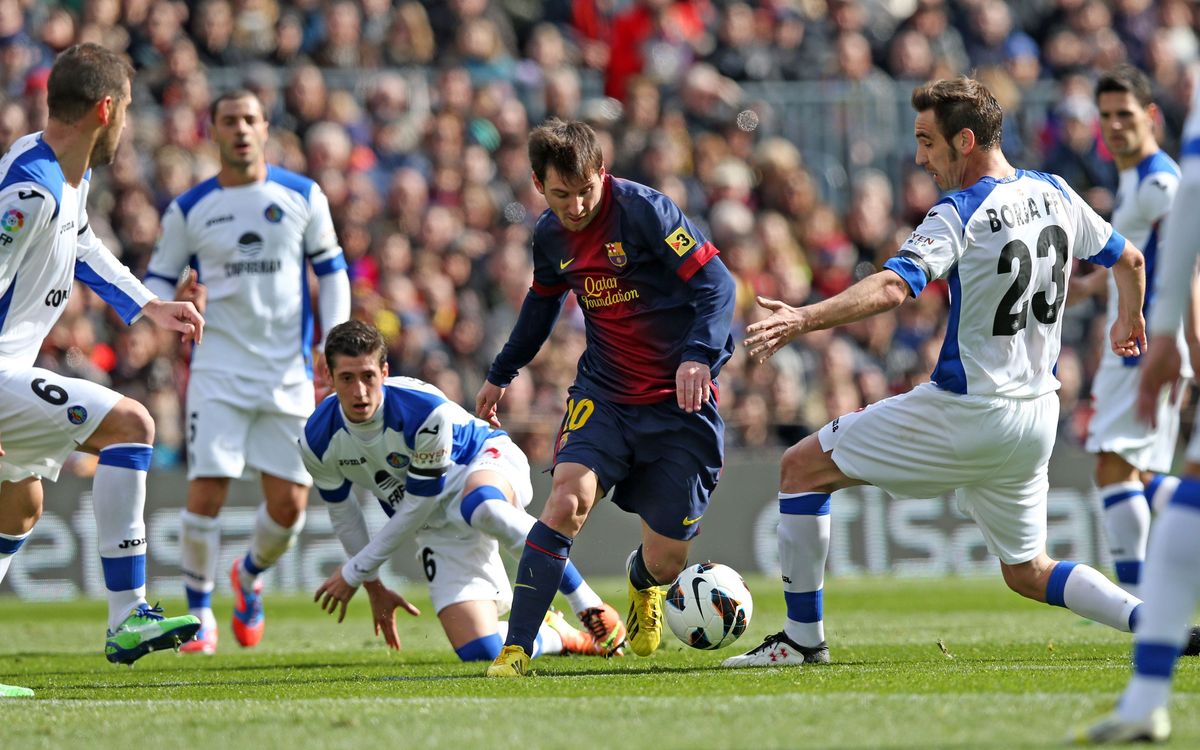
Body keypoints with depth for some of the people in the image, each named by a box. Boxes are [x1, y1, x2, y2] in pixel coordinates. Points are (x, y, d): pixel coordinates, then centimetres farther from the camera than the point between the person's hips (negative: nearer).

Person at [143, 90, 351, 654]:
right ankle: (199, 611, 4)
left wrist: (331, 345, 0)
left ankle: (250, 574, 32)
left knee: (289, 503, -1)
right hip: (218, 369, -1)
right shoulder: (188, 210, 3)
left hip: (288, 372, 1)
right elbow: (155, 281, 9)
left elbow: (331, 272, 11)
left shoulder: (303, 197, 5)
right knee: (207, 491, -13)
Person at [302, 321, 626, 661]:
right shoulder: (318, 440, -15)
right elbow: (341, 510, 6)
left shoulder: (425, 411, -30)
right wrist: (373, 586, 13)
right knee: (481, 652, -18)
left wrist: (355, 572, -13)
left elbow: (417, 508, -20)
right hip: (439, 527, 4)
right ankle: (561, 637, 15)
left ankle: (589, 605, -31)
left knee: (480, 505, -46)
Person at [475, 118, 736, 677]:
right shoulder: (550, 235, 3)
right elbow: (543, 303, 24)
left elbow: (715, 283, -20)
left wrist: (699, 354, -36)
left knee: (666, 560, 0)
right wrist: (501, 375, 34)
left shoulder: (644, 211, -16)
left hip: (678, 401, -4)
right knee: (567, 500, -23)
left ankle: (643, 586, 40)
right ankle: (516, 647, -19)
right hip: (604, 394, 4)